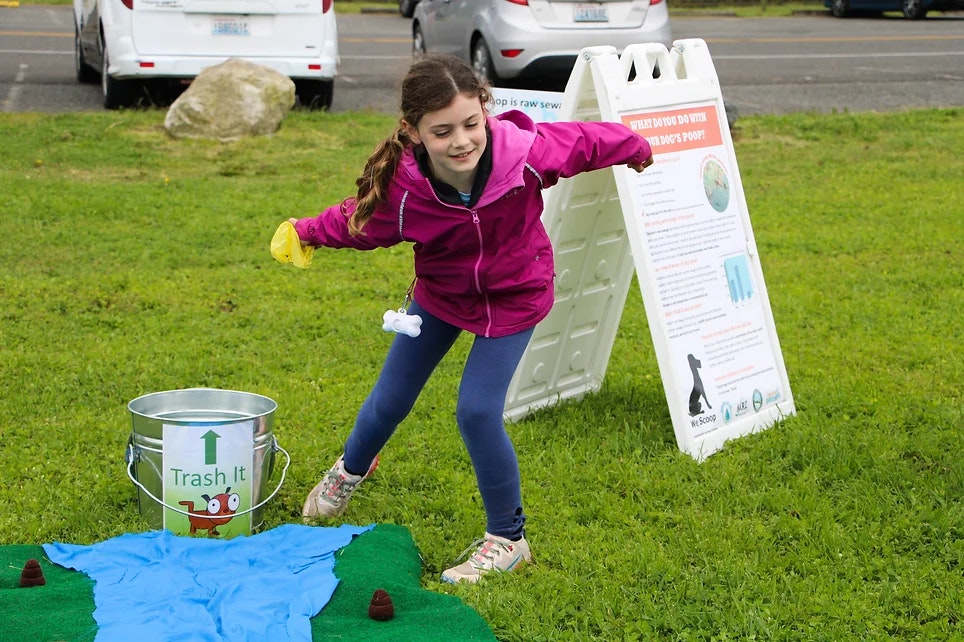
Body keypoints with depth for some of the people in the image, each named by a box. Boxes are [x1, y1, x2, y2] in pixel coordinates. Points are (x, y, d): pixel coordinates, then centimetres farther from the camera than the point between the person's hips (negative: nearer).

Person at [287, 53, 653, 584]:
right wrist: (307, 232, -6)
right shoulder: (402, 190, -32)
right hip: (439, 296, 2)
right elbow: (359, 223, -8)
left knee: (477, 411, -15)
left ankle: (508, 539, 8)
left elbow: (586, 141, -14)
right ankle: (349, 471, 53)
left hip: (512, 300, -2)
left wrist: (634, 149, 4)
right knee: (391, 398, 16)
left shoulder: (526, 153, -35)